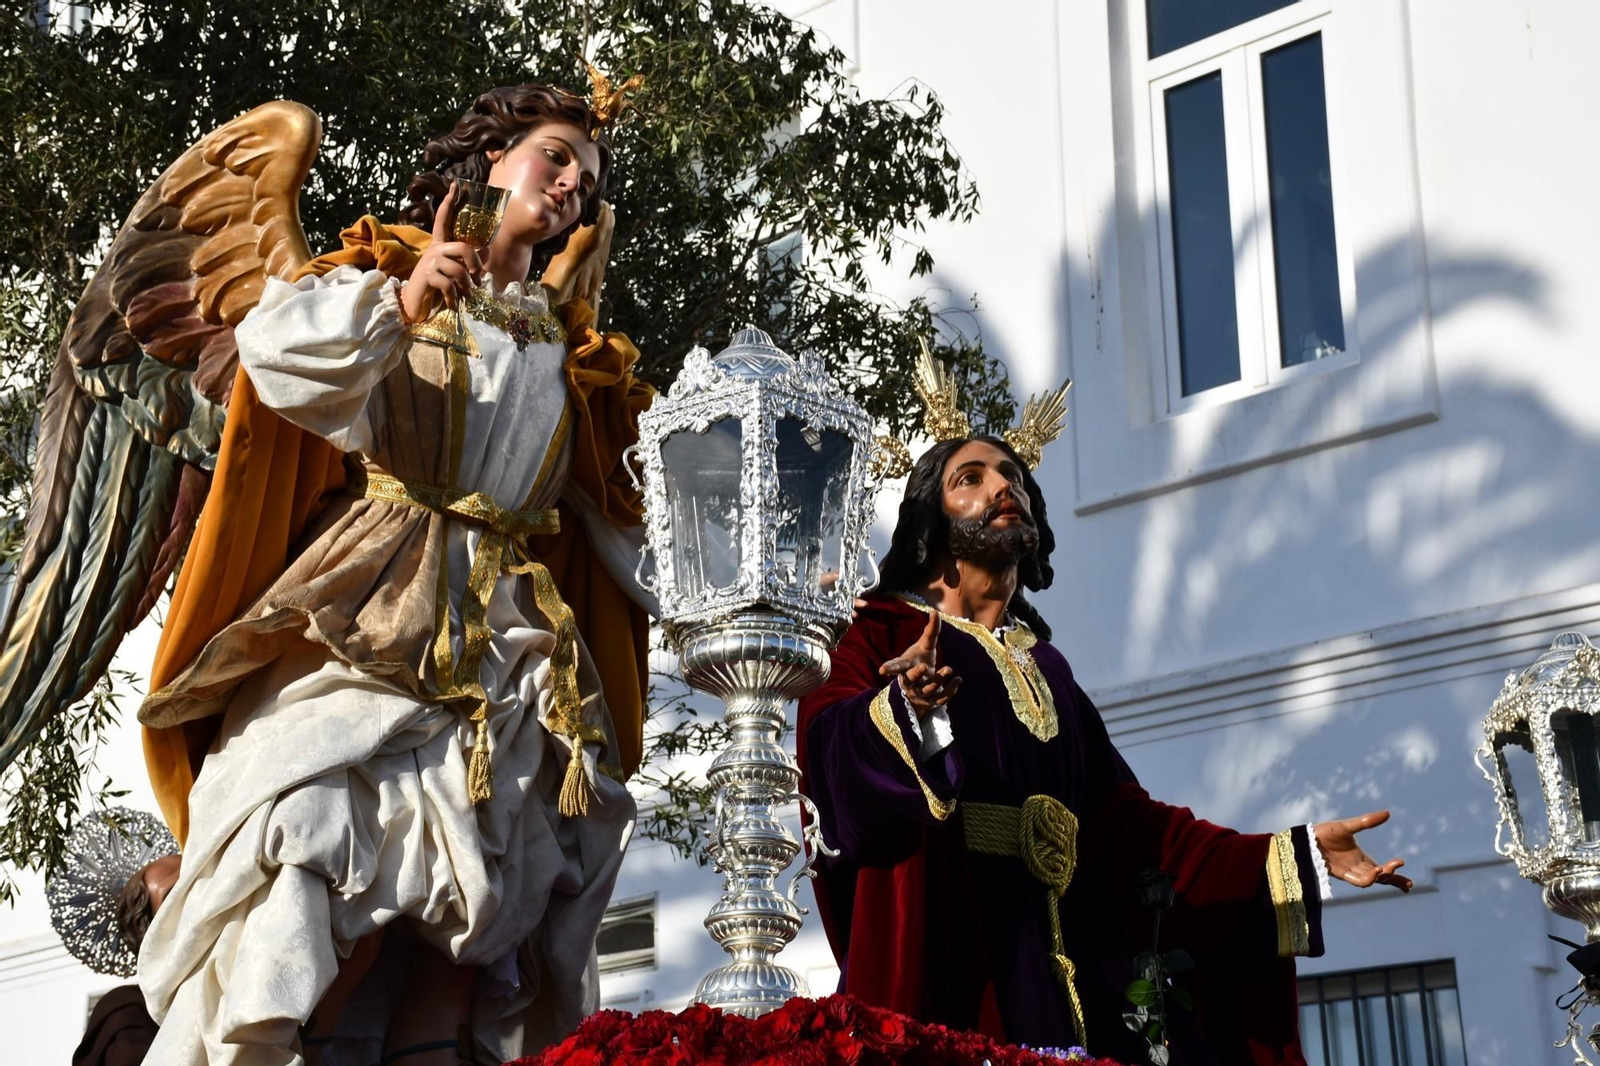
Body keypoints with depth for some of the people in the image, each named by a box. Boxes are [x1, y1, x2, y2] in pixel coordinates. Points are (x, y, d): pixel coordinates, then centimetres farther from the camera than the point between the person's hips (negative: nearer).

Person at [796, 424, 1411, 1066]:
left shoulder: (1046, 668, 26)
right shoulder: (884, 631, 10)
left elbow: (1125, 819, 19)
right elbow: (824, 742, -10)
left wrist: (1298, 854, 13)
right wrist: (903, 708, -33)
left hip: (1069, 949, 5)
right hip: (945, 939, -5)